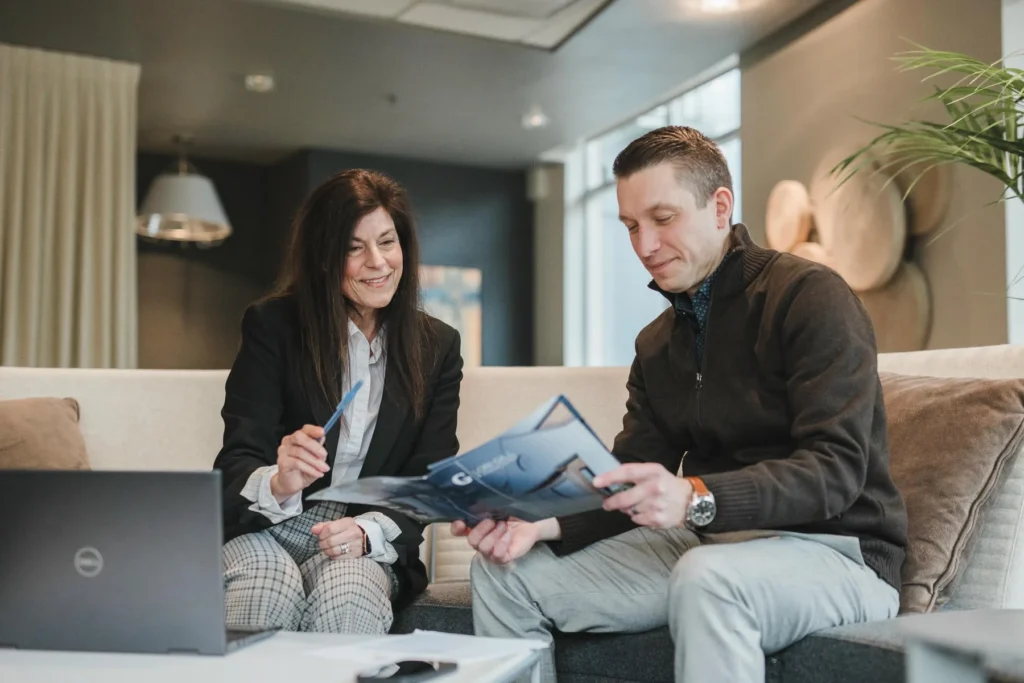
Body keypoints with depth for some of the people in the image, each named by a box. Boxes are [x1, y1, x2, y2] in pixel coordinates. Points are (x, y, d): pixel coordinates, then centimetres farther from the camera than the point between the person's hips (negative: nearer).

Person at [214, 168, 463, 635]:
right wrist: (279, 484, -31)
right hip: (264, 531, 0)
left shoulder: (437, 348, 7)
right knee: (268, 587, -35)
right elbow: (235, 464, -6)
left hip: (367, 548, 1)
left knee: (348, 596, -34)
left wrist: (368, 531, -18)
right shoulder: (271, 326, 0)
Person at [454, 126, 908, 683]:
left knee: (707, 577, -40)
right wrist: (542, 523, -14)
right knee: (503, 574, -4)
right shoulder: (657, 344, 13)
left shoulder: (810, 296, -11)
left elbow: (836, 470, -21)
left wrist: (696, 498, -36)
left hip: (833, 549, -6)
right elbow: (627, 487, 7)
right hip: (706, 542, 7)